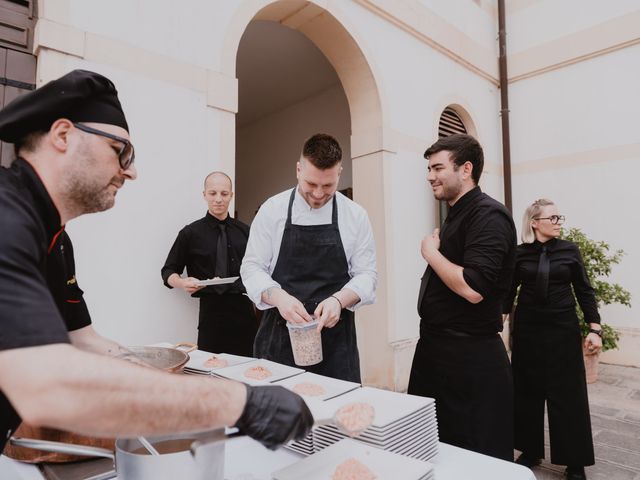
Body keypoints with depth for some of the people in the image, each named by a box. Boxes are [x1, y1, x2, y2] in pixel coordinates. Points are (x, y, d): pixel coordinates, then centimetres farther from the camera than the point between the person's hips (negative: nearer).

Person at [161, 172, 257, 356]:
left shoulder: (244, 231, 10)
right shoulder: (191, 233, 2)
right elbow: (168, 271, 7)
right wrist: (182, 283, -13)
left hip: (243, 308, 3)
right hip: (210, 311, -2)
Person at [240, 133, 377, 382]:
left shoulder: (355, 215, 0)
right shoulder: (272, 209, -1)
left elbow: (366, 274, 2)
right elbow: (252, 267, -1)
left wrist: (338, 300, -18)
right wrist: (279, 297, -19)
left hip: (335, 334, 1)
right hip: (280, 332, 0)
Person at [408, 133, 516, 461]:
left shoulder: (488, 215, -18)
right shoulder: (456, 215, 13)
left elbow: (473, 288, -29)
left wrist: (431, 253, -17)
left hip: (471, 358, -10)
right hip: (436, 347, 10)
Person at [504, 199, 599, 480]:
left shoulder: (569, 250, 0)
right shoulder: (519, 254, -1)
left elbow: (584, 291, 2)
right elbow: (509, 292, 2)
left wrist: (594, 329, -5)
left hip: (563, 329, 0)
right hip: (527, 330, 0)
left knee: (568, 394, 5)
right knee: (528, 392, 9)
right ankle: (531, 451, 26)